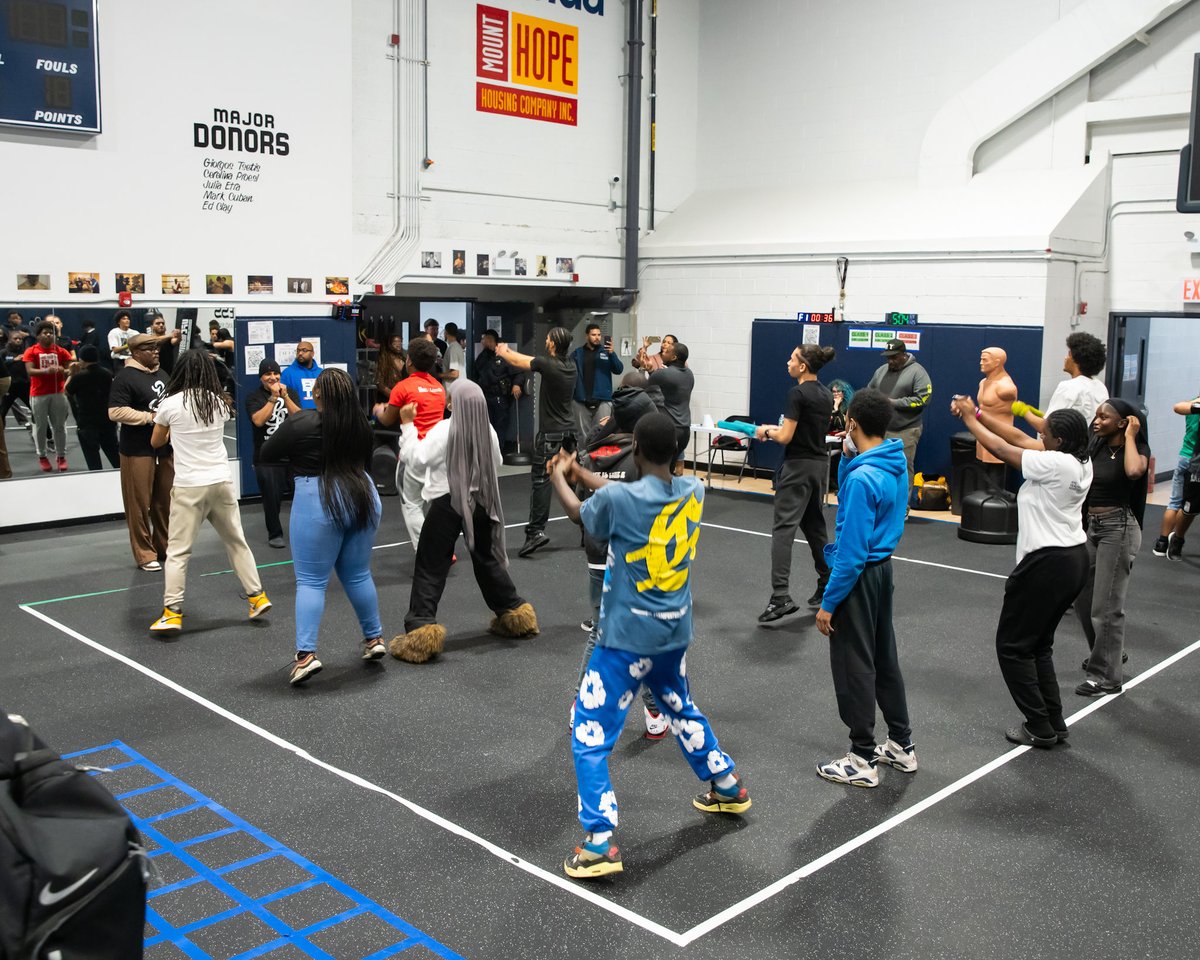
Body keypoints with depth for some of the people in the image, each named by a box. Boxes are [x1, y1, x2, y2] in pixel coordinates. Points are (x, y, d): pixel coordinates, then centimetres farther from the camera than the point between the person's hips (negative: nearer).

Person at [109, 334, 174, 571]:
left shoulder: (161, 374, 13)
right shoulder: (125, 376, -11)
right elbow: (115, 412, -19)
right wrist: (150, 417, -18)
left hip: (166, 446, 7)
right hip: (139, 450, -7)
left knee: (166, 501, 12)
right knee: (140, 504, -1)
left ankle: (164, 547, 25)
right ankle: (145, 554, 7)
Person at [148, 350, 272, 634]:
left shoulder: (171, 404, -5)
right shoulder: (219, 402, 4)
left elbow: (156, 442, 11)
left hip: (188, 486, -4)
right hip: (222, 482, 4)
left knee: (178, 551, 1)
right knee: (236, 542, 16)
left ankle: (172, 613, -2)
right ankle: (256, 596, 21)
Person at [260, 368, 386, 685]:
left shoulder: (301, 424, -10)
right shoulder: (361, 425, 5)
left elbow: (266, 455, 1)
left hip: (319, 503, -5)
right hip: (363, 496, 5)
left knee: (311, 581, 0)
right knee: (358, 575, 18)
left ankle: (306, 654, -8)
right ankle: (374, 638, 26)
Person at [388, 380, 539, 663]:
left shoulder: (445, 429, -15)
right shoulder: (488, 431, 1)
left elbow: (417, 459, -13)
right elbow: (496, 462, 16)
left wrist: (408, 425, -5)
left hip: (448, 503, -5)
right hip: (481, 501, 6)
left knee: (430, 568, -2)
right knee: (487, 560, 22)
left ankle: (421, 631, -9)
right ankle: (514, 613, 31)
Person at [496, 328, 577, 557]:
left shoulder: (549, 364, -15)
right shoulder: (570, 364, 5)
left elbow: (518, 362, 0)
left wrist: (503, 352, 21)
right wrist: (509, 351, 28)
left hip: (551, 433, -7)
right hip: (569, 430, 7)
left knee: (540, 479, -8)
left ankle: (536, 530, -15)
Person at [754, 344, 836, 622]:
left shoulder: (797, 393, -15)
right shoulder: (826, 395, 10)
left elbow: (786, 437, -17)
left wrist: (767, 432, 2)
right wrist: (776, 429, 19)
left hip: (798, 467, -8)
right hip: (820, 464, 8)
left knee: (784, 528, -11)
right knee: (815, 525, 19)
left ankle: (781, 597, -19)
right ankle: (828, 586, 27)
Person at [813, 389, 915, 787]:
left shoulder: (863, 478, -25)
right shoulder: (896, 463, 1)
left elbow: (852, 551, -24)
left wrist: (828, 603, -17)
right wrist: (849, 457, 1)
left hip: (859, 577, -9)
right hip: (882, 568, 9)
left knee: (854, 667, 4)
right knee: (884, 659, 20)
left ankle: (863, 760, 15)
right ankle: (902, 745, 33)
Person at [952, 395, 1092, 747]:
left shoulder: (1055, 464, -21)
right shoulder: (1079, 462, 4)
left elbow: (1001, 449, -12)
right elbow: (1019, 438, 8)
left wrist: (969, 419, 2)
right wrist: (979, 413, 6)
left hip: (1047, 564, -9)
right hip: (1073, 559, 9)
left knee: (1012, 646, 5)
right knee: (1039, 645, 20)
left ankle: (1040, 728, 8)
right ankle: (1055, 722, 22)